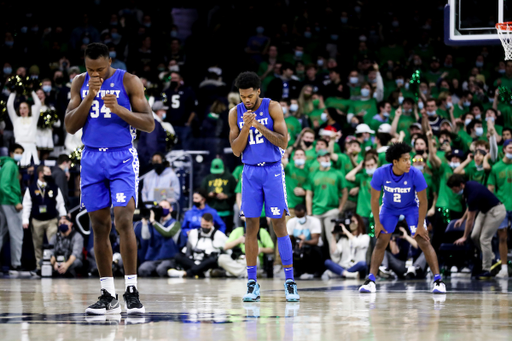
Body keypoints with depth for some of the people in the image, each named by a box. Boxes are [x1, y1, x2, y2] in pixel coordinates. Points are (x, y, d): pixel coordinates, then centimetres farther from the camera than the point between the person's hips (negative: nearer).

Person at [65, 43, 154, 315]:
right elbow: (70, 126, 0)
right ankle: (108, 296, 9)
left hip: (122, 159, -4)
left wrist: (119, 109, -21)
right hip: (92, 158, 4)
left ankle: (131, 291, -12)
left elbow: (149, 124, -6)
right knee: (99, 227, 4)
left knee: (123, 221, -16)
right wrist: (90, 97, -13)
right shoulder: (80, 83, 6)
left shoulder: (128, 82, -4)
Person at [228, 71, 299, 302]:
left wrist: (260, 126, -22)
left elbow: (283, 142, -12)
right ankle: (252, 284, 3)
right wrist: (245, 127, -16)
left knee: (279, 224, -6)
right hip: (250, 172, 2)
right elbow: (236, 151, -1)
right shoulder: (236, 114, 3)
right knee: (251, 226, 0)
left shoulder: (272, 108, -6)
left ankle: (289, 281, -5)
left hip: (272, 170, -2)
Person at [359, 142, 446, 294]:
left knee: (424, 242, -11)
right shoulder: (380, 173, -27)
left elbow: (423, 201, -18)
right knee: (381, 243, -3)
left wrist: (420, 225, -18)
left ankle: (438, 280, -11)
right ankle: (370, 280, 2)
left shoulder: (415, 174, -30)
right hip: (389, 207, 1)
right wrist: (377, 223, -11)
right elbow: (374, 199, -13)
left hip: (411, 207, -1)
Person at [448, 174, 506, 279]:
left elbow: (470, 219, -22)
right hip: (485, 210, 9)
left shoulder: (473, 193, -31)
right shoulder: (468, 186, -4)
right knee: (475, 236, 3)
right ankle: (491, 258, 19)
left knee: (484, 239, -12)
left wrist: (464, 237, -13)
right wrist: (462, 218, 15)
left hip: (496, 211, -9)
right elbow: (470, 206, 17)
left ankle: (486, 271, -6)